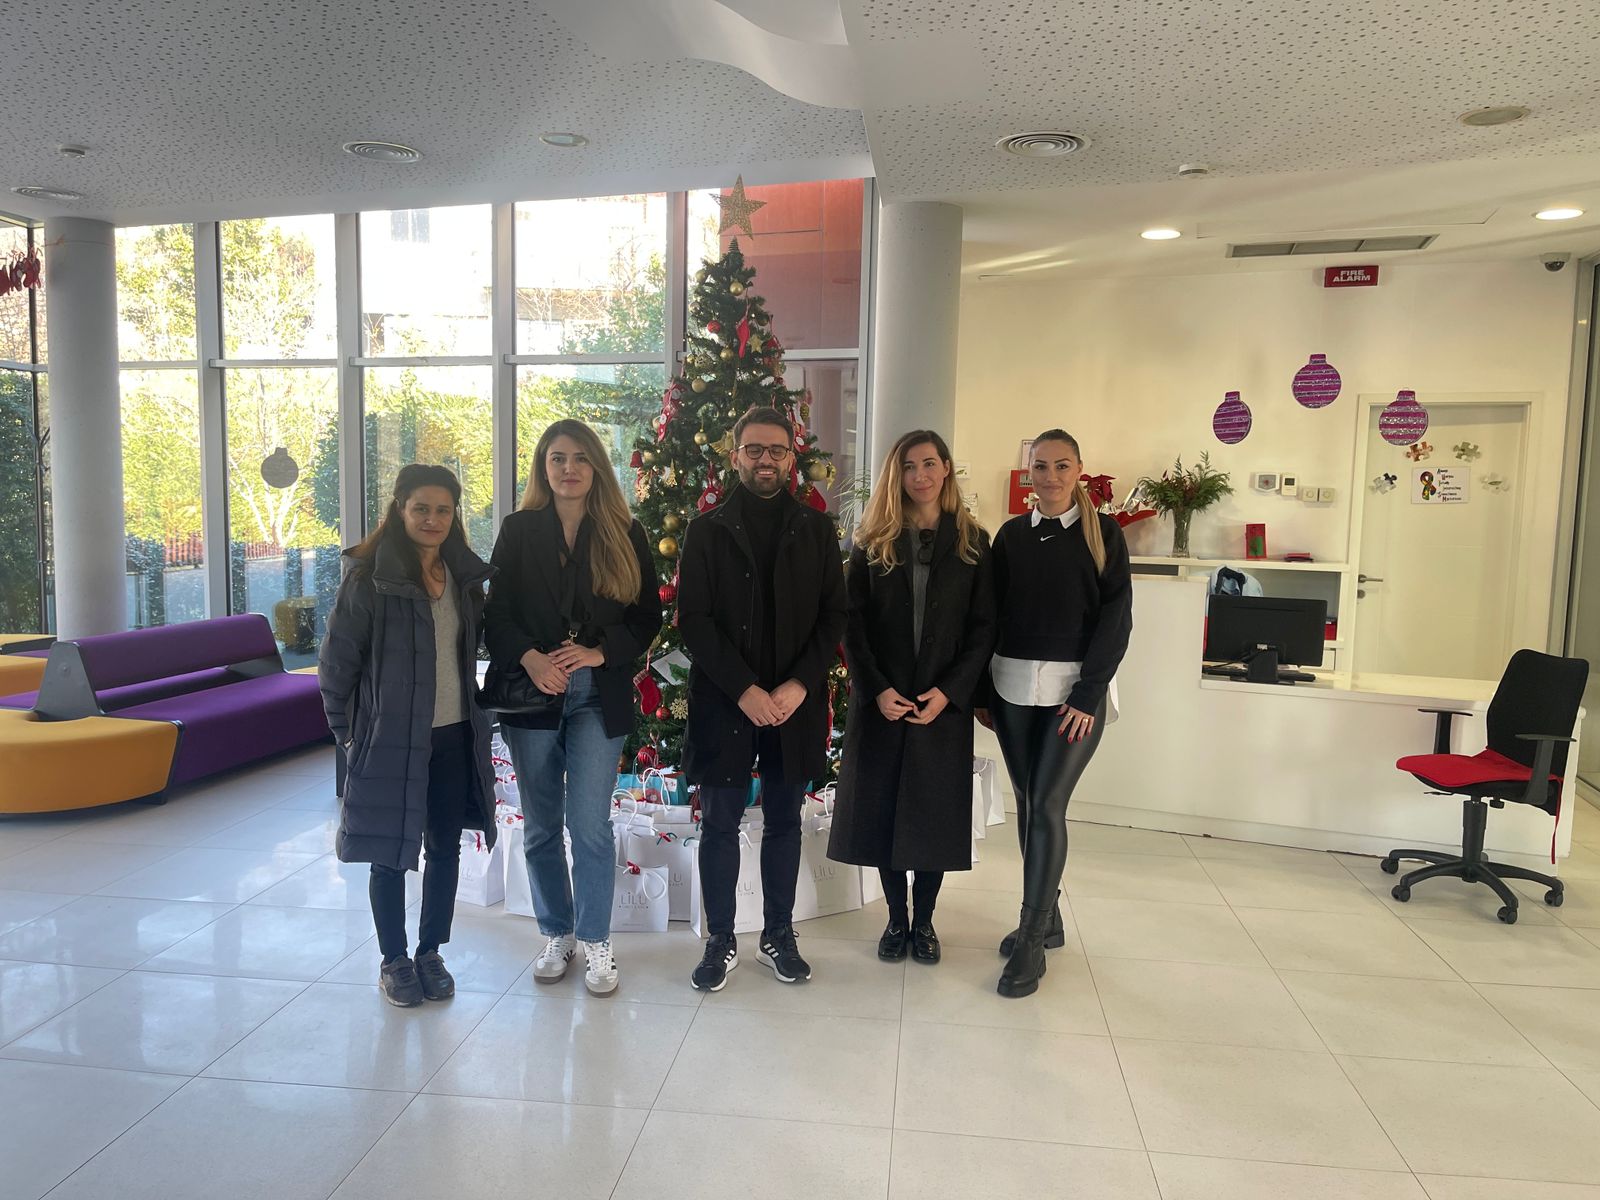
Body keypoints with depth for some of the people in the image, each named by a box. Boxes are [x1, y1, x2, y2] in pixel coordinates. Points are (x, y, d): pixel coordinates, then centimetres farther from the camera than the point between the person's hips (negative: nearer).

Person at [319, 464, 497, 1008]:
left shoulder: (466, 575, 5)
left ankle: (430, 953, 28)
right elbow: (338, 658, -7)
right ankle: (394, 960, 24)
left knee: (445, 846, 12)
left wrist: (476, 711, 10)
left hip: (455, 735, 5)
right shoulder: (369, 576, -11)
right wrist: (346, 729, -3)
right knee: (390, 851, 7)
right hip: (390, 736, -4)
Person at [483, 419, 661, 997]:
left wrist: (598, 653, -13)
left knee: (590, 825, -3)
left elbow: (648, 615, 2)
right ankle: (556, 935, 27)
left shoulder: (625, 534, 3)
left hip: (598, 697, -1)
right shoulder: (518, 531, 5)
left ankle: (595, 942, 14)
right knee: (541, 825, 11)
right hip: (531, 692, 2)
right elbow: (496, 614, 2)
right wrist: (530, 658, -15)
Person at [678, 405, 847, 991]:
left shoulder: (816, 528, 6)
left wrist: (799, 686, -11)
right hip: (724, 701, -1)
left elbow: (834, 616, 2)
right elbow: (693, 619, -4)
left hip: (795, 702, 1)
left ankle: (778, 936, 26)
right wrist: (744, 689, -13)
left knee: (784, 822, 12)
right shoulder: (707, 529, 2)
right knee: (720, 823, 6)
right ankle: (720, 942, 21)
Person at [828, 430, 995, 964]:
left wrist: (948, 691, -12)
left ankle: (923, 920, 24)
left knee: (935, 812, 6)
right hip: (881, 702, 1)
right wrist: (877, 690, -12)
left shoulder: (973, 543, 3)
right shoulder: (872, 543, 4)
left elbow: (983, 629, 0)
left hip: (945, 704, 0)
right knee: (881, 809, 5)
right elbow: (852, 625, 0)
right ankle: (896, 917, 23)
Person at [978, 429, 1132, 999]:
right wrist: (983, 690, 5)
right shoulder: (1011, 535, 7)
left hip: (1076, 689, -3)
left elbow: (1116, 617, -5)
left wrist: (1088, 694, -12)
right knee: (1028, 802, 10)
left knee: (1047, 806, -8)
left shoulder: (1102, 533, -1)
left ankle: (1031, 942, 2)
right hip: (1014, 686, 4)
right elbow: (992, 614, 9)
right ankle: (1046, 916, 26)